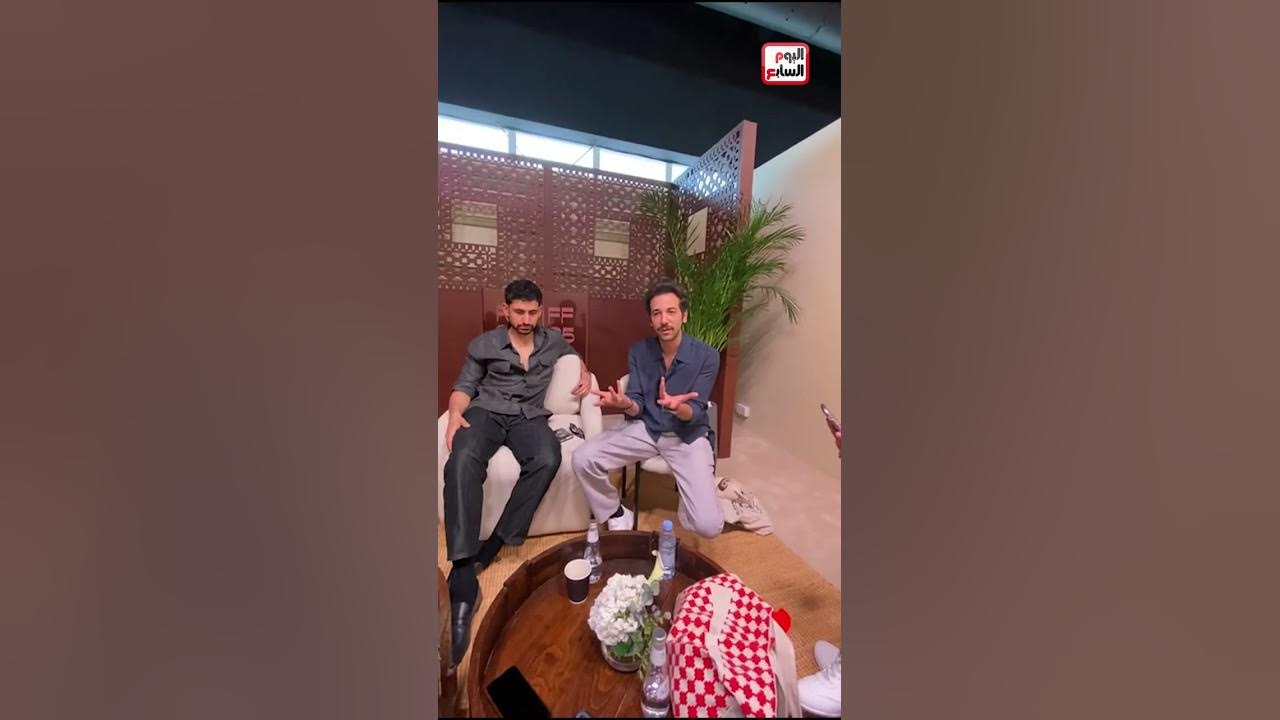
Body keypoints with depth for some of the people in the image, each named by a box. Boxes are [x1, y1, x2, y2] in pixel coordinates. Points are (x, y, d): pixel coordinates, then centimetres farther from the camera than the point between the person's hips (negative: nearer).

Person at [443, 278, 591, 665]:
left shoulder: (553, 341, 16)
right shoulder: (484, 344, 11)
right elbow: (464, 387, 10)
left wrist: (585, 375, 12)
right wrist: (455, 414, -12)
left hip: (530, 416, 1)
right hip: (486, 412, -1)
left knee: (547, 460, -34)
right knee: (463, 461, -35)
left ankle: (490, 548, -22)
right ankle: (462, 575, -35)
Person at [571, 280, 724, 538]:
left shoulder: (706, 356, -14)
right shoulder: (639, 351, -4)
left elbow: (695, 414, -15)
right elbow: (637, 408, -4)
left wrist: (678, 407, -39)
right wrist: (626, 404, -29)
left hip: (687, 435, -2)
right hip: (646, 428, 3)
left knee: (708, 526, -19)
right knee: (582, 459, -19)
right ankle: (617, 514, 7)